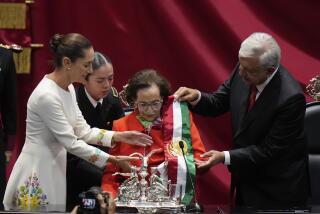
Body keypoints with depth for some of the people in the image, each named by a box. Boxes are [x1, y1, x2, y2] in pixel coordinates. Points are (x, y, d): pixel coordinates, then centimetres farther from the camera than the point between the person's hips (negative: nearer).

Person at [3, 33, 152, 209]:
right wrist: (112, 160, -19)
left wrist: (119, 137, -2)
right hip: (37, 173, -9)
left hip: (55, 168, 9)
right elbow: (71, 143, -22)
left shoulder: (68, 88, 6)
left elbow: (82, 131, 8)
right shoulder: (47, 96, -23)